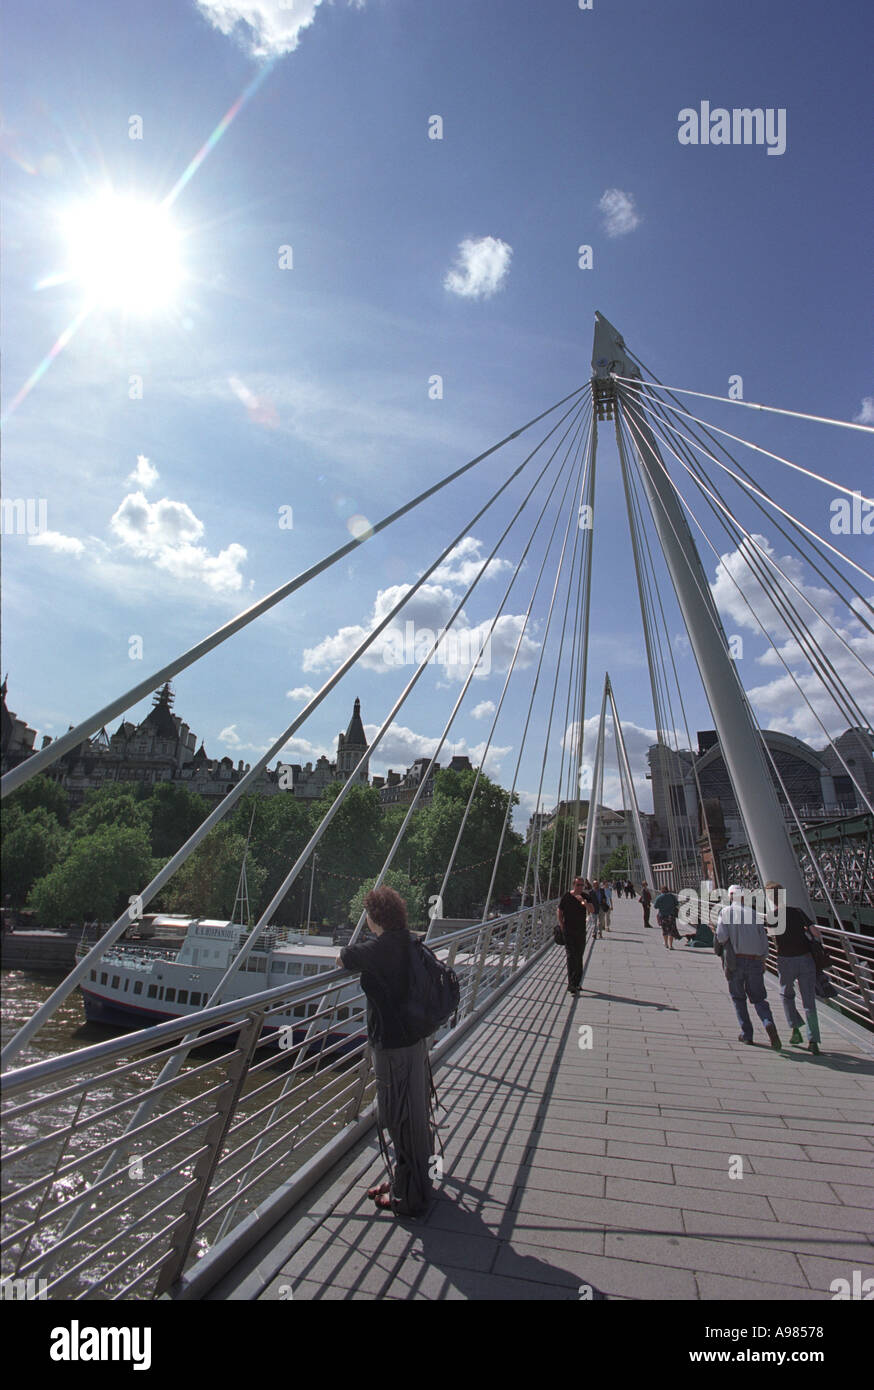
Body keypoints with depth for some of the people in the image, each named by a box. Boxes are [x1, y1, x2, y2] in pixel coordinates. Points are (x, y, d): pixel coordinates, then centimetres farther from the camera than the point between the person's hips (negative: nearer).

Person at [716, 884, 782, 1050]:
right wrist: (762, 959, 18)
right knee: (758, 998, 11)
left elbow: (721, 936, -12)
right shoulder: (754, 913, 10)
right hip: (755, 960, 3)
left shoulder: (726, 911, 0)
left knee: (738, 998, 14)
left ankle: (746, 1033, 12)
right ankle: (769, 1023, -16)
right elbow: (764, 939, 8)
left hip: (736, 960, -2)